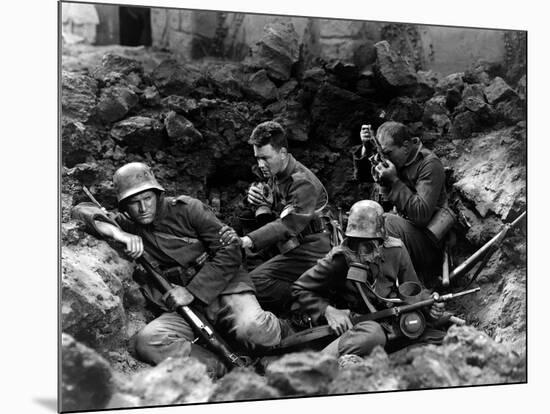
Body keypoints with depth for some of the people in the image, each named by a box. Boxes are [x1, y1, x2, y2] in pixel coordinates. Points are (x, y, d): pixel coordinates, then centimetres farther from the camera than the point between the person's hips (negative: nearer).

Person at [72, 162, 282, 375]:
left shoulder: (186, 208, -2)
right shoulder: (126, 226, 7)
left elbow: (230, 252, -7)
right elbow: (82, 210, -5)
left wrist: (192, 292, -14)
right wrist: (115, 232, -25)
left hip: (222, 287, -2)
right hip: (183, 308, 3)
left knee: (253, 329, -33)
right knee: (147, 342, -28)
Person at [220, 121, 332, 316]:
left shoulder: (303, 183, -21)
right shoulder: (274, 175, 8)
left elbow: (287, 225, -34)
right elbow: (270, 217, 18)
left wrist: (247, 241, -48)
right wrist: (259, 202, -7)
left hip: (309, 251, -10)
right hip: (292, 249, 10)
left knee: (256, 282, -23)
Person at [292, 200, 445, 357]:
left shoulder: (396, 250, -1)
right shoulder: (339, 259, -10)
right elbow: (300, 289, -2)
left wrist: (429, 307, -12)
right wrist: (327, 311, -18)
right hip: (350, 325, -5)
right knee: (372, 334, -38)